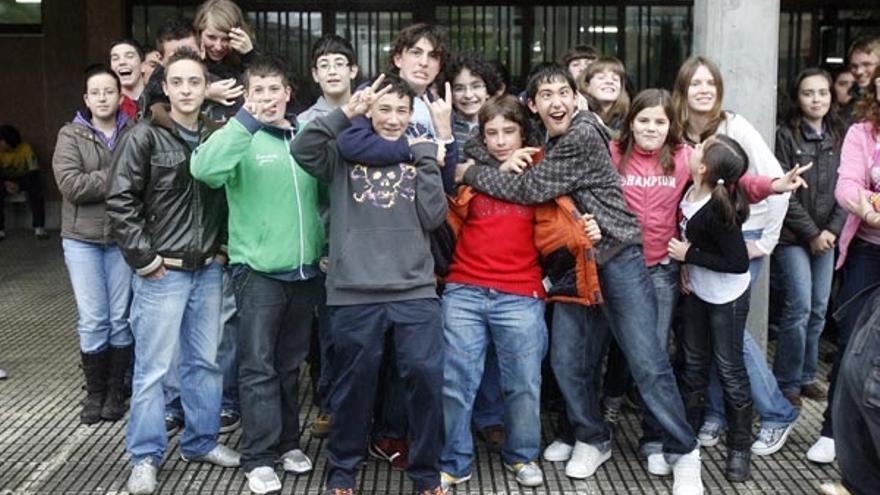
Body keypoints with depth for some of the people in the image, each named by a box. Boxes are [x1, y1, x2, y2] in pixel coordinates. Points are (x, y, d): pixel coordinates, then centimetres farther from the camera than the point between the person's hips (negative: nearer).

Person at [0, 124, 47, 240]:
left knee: (36, 184, -33)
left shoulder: (25, 148, -20)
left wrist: (19, 185, -33)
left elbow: (34, 171, -20)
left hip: (24, 179, -1)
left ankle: (39, 228, -29)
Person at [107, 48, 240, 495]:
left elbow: (229, 196, 16)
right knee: (153, 367, 2)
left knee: (204, 361, 13)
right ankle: (145, 457, 14)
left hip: (208, 270, 5)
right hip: (163, 271, -4)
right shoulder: (145, 137, -6)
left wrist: (225, 245, 6)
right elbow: (120, 201, -9)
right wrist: (144, 257, -13)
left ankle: (201, 442, 28)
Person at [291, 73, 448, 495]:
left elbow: (434, 217, 1)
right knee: (354, 382, 7)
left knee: (425, 374, -5)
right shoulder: (345, 155, 8)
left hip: (415, 290, 1)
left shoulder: (419, 158, 13)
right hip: (354, 290, -1)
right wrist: (347, 111, -12)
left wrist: (427, 161, 0)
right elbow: (302, 149, -11)